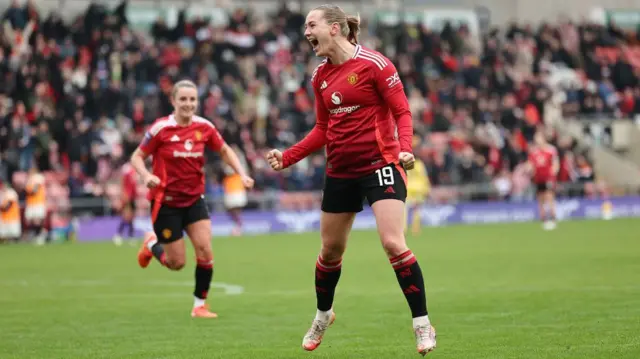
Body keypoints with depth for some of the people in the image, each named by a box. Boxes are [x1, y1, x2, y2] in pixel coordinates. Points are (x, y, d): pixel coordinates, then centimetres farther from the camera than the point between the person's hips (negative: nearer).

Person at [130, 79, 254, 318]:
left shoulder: (204, 127, -4)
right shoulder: (161, 128, -15)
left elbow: (224, 150, 12)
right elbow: (137, 157, -8)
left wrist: (241, 174, -1)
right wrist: (146, 175, -28)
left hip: (194, 199, 4)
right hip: (166, 202, -4)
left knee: (205, 251, -11)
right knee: (177, 263, 1)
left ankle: (200, 305, 6)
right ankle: (152, 244, 34)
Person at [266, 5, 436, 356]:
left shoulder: (374, 64, -11)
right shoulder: (320, 76, 8)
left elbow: (402, 112, -10)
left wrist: (405, 148, -27)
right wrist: (287, 157, 7)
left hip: (380, 165, -6)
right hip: (340, 171, 6)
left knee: (393, 243, -17)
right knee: (330, 249, 15)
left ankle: (423, 326, -8)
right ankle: (322, 315, 39)